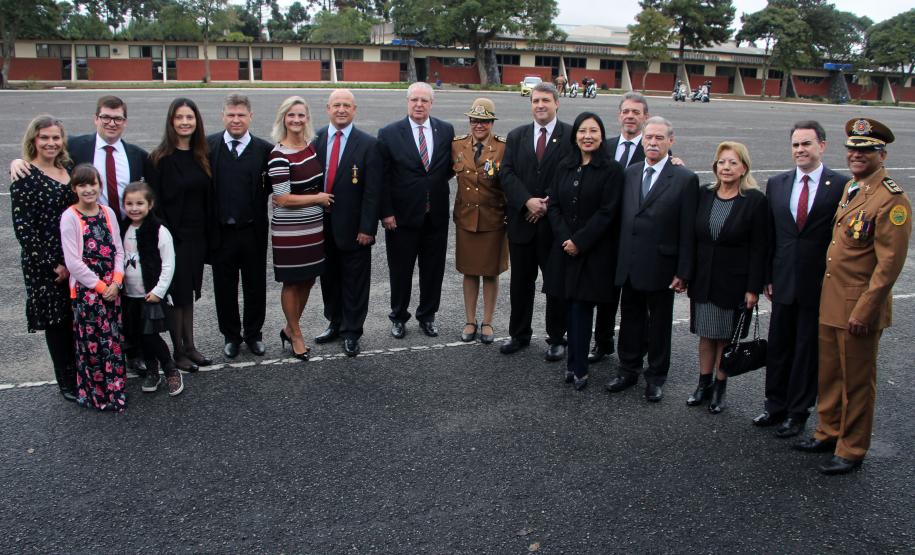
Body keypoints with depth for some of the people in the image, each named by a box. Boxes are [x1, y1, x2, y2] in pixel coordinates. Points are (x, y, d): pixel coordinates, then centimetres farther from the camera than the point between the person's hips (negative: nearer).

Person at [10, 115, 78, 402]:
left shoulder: (69, 169, 9)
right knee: (58, 321, 6)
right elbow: (23, 228, -12)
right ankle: (67, 383, 20)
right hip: (46, 265, -5)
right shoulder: (25, 177, -9)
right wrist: (54, 265, -14)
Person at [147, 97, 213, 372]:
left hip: (196, 235, 5)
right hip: (173, 235, -5)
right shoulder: (160, 158, -9)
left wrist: (208, 233, 6)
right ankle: (178, 351, 15)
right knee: (176, 292, 3)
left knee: (190, 290, 14)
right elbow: (155, 201, -10)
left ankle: (190, 345, 25)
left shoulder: (202, 156, 6)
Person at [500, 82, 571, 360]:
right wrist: (527, 201, -15)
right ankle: (519, 334, 26)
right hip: (521, 220, 3)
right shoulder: (516, 136, 8)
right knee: (520, 282, 12)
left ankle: (557, 338, 21)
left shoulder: (572, 136, -3)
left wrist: (548, 204, -15)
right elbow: (507, 173, -1)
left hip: (556, 222, -3)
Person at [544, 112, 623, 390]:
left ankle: (579, 369, 6)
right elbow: (553, 205, 6)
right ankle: (574, 363, 18)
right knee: (570, 308, 7)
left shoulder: (611, 169, -6)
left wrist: (580, 241, -14)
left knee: (581, 307, -4)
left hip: (593, 251, -4)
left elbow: (607, 212, -11)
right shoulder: (565, 166, 9)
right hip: (564, 249, 5)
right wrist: (564, 238, -8)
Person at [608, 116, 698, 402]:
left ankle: (656, 377, 25)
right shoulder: (630, 173, 7)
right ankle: (628, 370, 32)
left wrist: (683, 272, -11)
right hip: (629, 266, 4)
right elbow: (623, 218, 9)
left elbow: (687, 231, -9)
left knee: (659, 325, 10)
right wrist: (619, 258, 5)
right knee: (630, 320, 16)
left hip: (660, 268, -4)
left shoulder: (685, 179, -8)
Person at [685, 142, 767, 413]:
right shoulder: (703, 194, 2)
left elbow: (758, 248, -9)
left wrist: (753, 288, -11)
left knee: (726, 336, 8)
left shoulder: (755, 200, -9)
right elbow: (692, 237, 7)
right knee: (706, 334, 12)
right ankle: (704, 384, 25)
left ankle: (720, 388, 22)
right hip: (703, 279, 3)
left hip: (734, 282, -3)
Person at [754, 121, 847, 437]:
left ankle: (798, 412, 22)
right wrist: (767, 277, 6)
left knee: (808, 350, 8)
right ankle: (775, 406, 29)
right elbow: (769, 235, 8)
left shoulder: (842, 186, -8)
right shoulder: (776, 184, 5)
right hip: (784, 282, 4)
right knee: (779, 347, 14)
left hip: (820, 284, -4)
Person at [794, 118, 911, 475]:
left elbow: (890, 262, -19)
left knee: (857, 382, 7)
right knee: (829, 375, 19)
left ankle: (852, 450, 21)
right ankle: (828, 433, 35)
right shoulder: (850, 188, 11)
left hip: (859, 308, -8)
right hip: (831, 301, 8)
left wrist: (864, 311, -19)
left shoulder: (892, 200, -16)